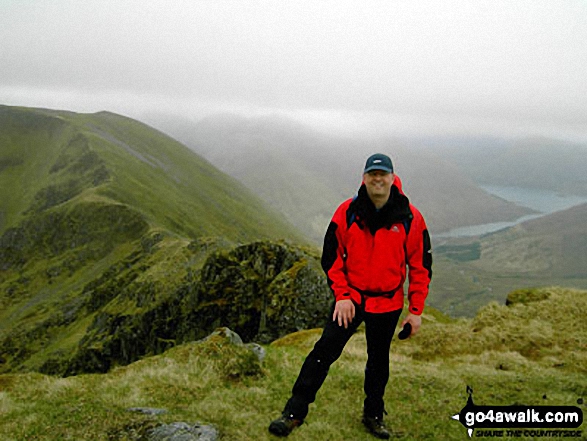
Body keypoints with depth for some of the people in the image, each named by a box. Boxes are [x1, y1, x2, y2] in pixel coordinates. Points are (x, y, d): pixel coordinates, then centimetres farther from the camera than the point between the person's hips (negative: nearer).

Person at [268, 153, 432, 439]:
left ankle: (373, 415, 35)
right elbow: (331, 257, 0)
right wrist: (341, 294, -8)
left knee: (378, 361, 15)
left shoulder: (410, 218, -8)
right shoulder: (347, 212, -8)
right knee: (324, 350, -10)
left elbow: (421, 266, -1)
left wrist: (416, 310, -2)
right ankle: (294, 412, -2)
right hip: (350, 297, 0)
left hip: (387, 303, 1)